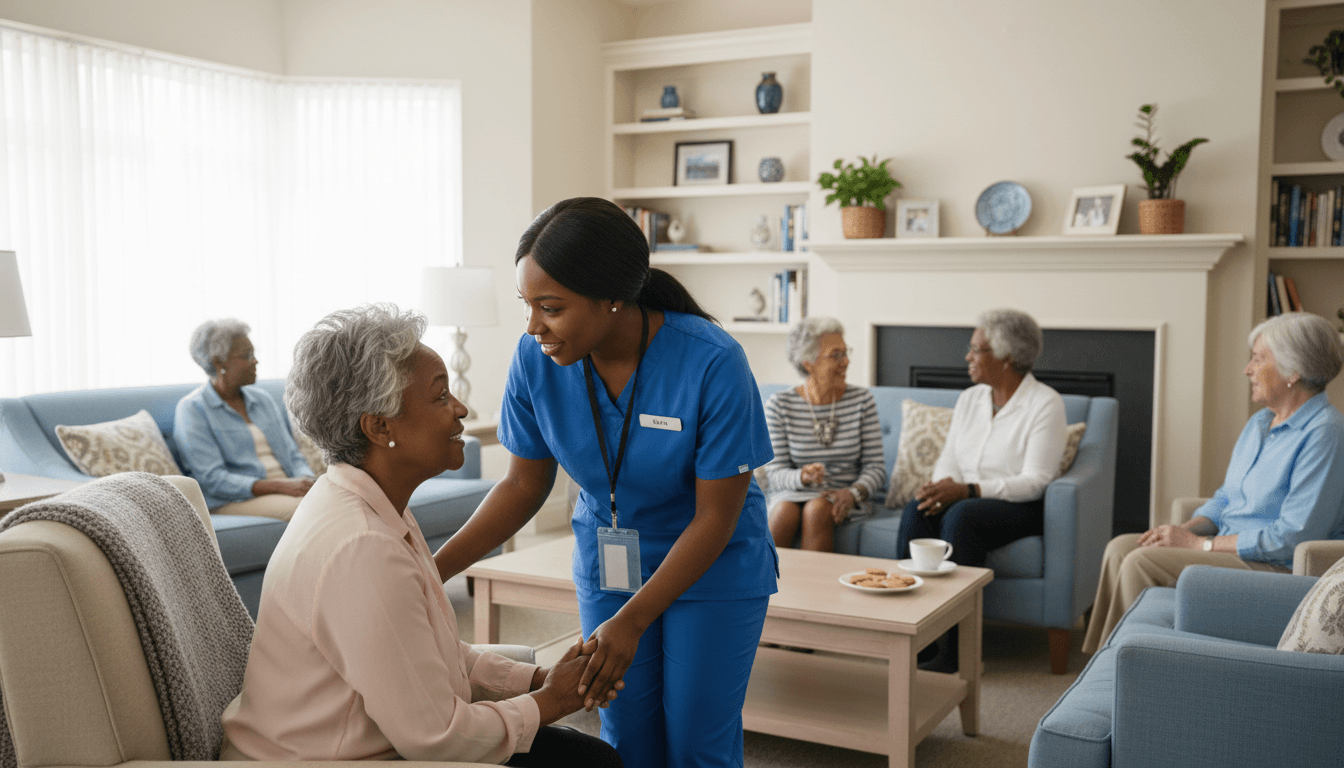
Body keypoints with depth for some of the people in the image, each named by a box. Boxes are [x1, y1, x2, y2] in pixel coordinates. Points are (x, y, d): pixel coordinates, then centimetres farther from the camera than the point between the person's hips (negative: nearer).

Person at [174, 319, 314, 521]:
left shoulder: (263, 399, 20)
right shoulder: (192, 409, 0)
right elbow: (212, 480, -11)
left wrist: (307, 481, -7)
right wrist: (279, 486, -21)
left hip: (287, 488, 6)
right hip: (233, 501, -6)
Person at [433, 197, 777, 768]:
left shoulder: (714, 364, -28)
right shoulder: (536, 359, -16)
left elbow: (715, 517, -21)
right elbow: (524, 484, -4)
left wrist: (631, 621, -23)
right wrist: (432, 571, -15)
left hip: (714, 569, -3)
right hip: (607, 564, 3)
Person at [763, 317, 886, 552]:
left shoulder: (861, 399, 3)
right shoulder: (779, 405, -1)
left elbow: (876, 466, 1)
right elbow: (775, 473, -3)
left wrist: (854, 492, -19)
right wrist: (802, 477, -25)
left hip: (844, 498, 0)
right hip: (791, 493, 0)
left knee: (817, 509, -32)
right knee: (785, 511, -34)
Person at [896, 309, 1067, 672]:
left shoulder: (1045, 404, -9)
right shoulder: (969, 398, 12)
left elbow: (1035, 481, -17)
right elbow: (949, 458, 11)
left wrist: (966, 490, -26)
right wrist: (941, 486, -14)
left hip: (1022, 507, -5)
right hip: (966, 498, 6)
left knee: (960, 516, -36)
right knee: (917, 509, -27)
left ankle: (955, 650, -31)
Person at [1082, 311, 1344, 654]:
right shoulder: (1259, 423, 15)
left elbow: (1295, 536, -23)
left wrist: (1201, 543, -19)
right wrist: (1186, 529, -1)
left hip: (1279, 564, -10)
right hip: (1229, 546, 10)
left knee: (1142, 561, -22)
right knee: (1120, 548, -6)